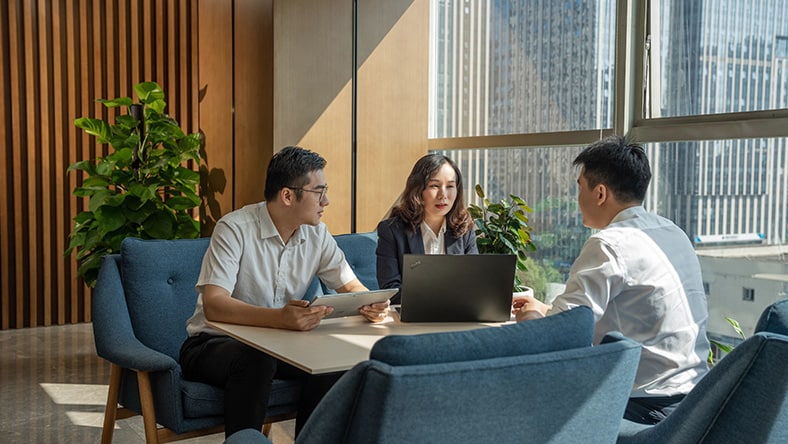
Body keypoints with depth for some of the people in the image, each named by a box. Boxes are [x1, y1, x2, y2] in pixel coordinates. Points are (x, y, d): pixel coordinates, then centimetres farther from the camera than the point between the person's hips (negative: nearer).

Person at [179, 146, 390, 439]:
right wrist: (279, 318, -46)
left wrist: (371, 305, -20)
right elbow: (213, 305, -30)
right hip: (215, 343, -5)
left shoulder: (316, 234, 0)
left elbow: (351, 287, 5)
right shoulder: (235, 229, -19)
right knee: (255, 360, -36)